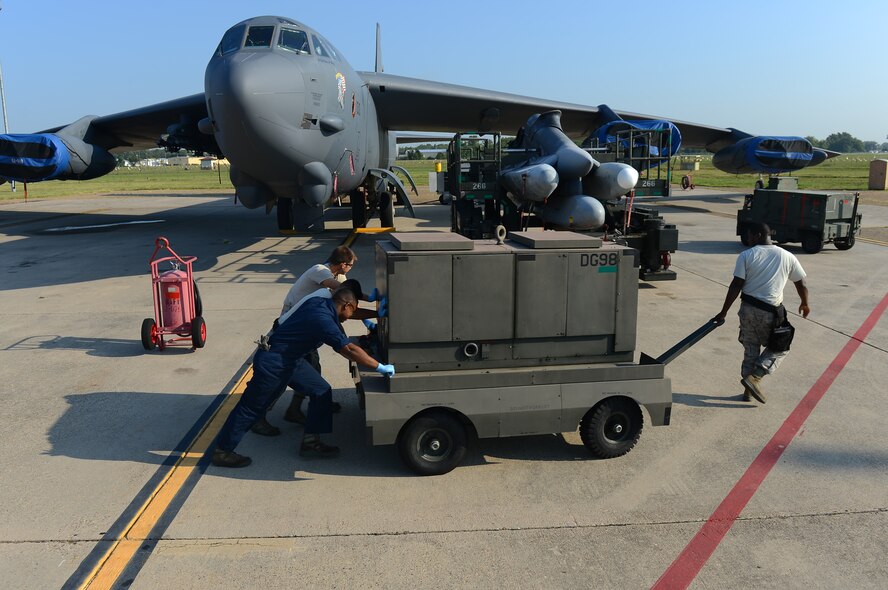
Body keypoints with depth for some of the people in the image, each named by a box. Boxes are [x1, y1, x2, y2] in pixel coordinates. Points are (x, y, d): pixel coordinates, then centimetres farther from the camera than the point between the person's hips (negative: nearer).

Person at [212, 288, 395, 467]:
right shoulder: (323, 320, -30)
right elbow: (349, 349, -35)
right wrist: (380, 367, -28)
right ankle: (222, 451, 19)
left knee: (321, 391, 7)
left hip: (292, 358, 10)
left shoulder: (319, 302, -3)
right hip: (273, 362, -10)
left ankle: (310, 442, 14)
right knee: (251, 407, 4)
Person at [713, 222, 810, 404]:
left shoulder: (746, 255, -1)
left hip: (748, 308, 1)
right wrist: (805, 304, 31)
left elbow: (736, 286, -7)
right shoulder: (787, 257, 4)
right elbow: (801, 284, 12)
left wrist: (723, 312, -4)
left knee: (750, 350, 15)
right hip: (770, 312, -1)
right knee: (779, 348, 16)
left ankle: (748, 390, 19)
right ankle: (754, 377, -3)